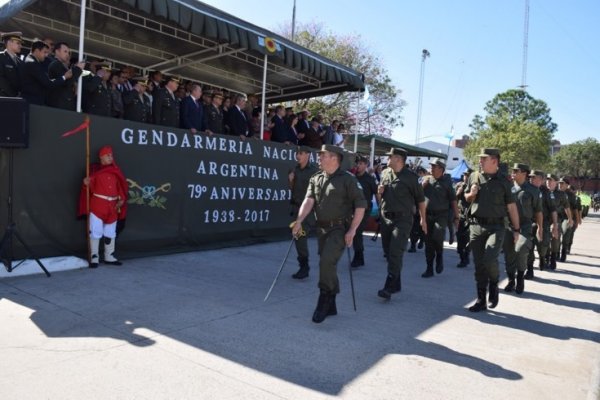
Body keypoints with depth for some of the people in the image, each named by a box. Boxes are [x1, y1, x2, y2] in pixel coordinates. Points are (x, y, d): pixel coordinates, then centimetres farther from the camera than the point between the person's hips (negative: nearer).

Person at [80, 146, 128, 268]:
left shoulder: (116, 171, 11)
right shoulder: (95, 169, -1)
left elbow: (120, 187, 10)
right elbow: (91, 186, -7)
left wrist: (121, 199, -3)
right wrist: (86, 183, -29)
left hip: (112, 205, 5)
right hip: (97, 204, -5)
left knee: (111, 232, 13)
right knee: (96, 231, -6)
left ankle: (109, 257, 25)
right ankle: (94, 258, 3)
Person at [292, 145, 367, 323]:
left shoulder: (347, 179, -5)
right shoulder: (315, 178, 10)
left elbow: (361, 204, -7)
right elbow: (309, 200, -2)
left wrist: (352, 230, -13)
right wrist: (299, 221, -18)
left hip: (340, 228, -6)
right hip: (322, 228, 6)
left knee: (327, 262, -20)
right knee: (327, 265, 12)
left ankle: (324, 301, -4)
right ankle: (330, 306, 26)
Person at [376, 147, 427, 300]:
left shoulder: (410, 177, -7)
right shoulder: (385, 173, 9)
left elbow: (420, 199, 0)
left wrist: (423, 219, 3)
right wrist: (379, 193, -2)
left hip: (402, 220, -6)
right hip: (385, 218, 6)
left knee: (395, 253, -13)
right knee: (388, 252, 11)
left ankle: (389, 287, -12)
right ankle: (396, 284, 25)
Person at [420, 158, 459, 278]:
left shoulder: (446, 182, 1)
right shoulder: (426, 180, 10)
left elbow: (453, 200, 2)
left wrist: (456, 217, 0)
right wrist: (424, 184, -10)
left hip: (441, 215, -3)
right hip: (427, 215, 3)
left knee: (437, 236, -24)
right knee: (428, 242, 5)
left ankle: (440, 256, 6)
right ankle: (429, 269, 15)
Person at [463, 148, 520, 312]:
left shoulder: (503, 181, -1)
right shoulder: (474, 177, 7)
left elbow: (511, 206, 1)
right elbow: (466, 197, 20)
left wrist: (516, 229, 2)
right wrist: (472, 194, -4)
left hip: (496, 227, -3)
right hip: (476, 226, 3)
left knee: (489, 259, -20)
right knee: (478, 264, 5)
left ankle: (494, 287, 10)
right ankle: (481, 300, 16)